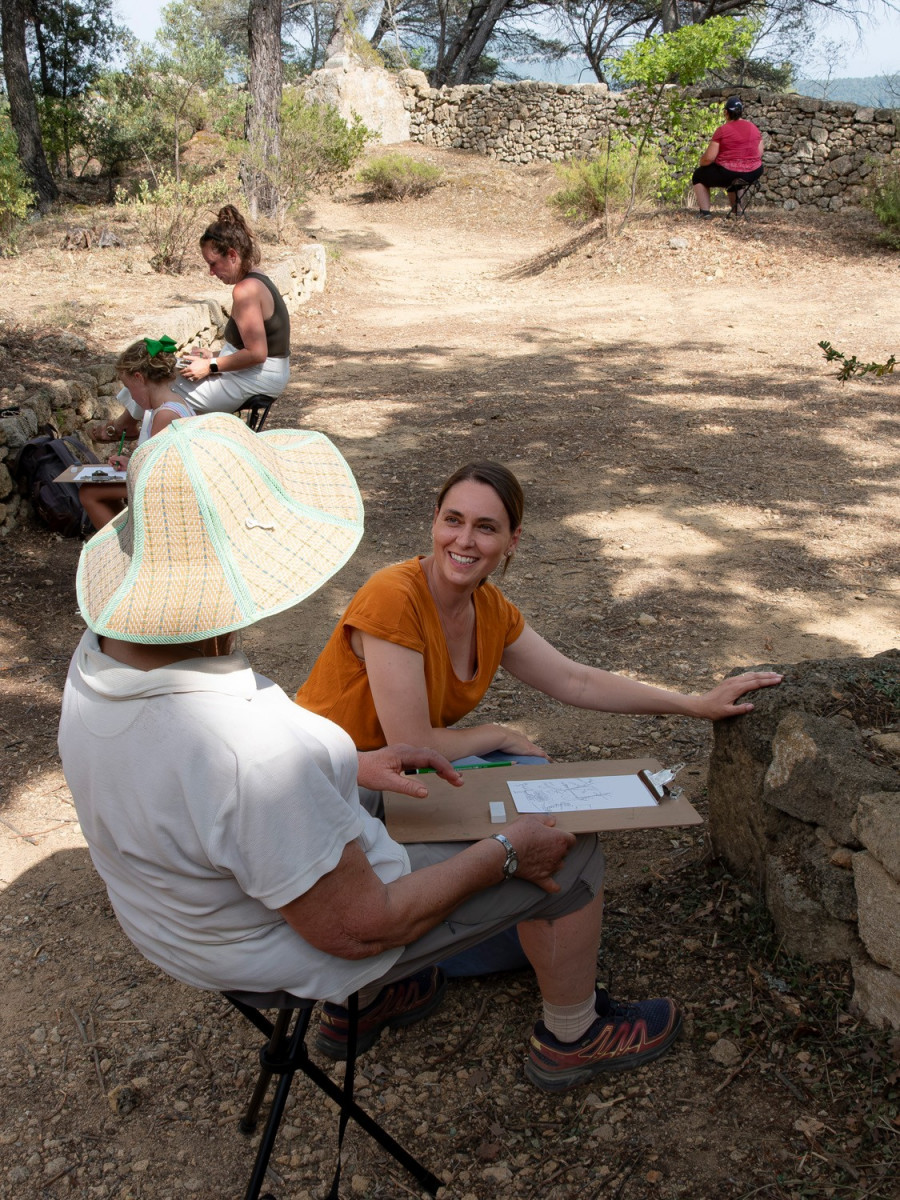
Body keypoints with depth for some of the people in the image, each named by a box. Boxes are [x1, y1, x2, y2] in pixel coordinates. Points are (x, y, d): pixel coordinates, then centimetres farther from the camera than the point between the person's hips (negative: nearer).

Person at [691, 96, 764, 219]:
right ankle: (735, 211, 39)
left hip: (727, 174, -6)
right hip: (753, 175, 6)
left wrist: (701, 161, 9)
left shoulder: (722, 130, -11)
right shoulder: (753, 128, 5)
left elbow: (708, 158, -13)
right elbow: (759, 153, 10)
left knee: (698, 176, 19)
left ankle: (705, 212, 9)